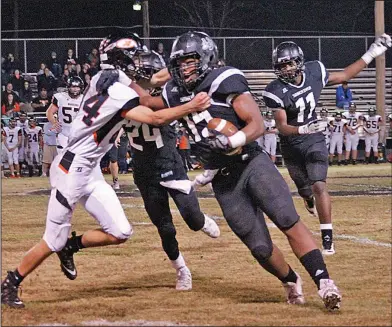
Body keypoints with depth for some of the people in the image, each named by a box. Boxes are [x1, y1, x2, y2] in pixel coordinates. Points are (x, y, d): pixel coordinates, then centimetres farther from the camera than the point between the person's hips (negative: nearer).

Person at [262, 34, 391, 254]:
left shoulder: (314, 73, -11)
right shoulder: (277, 91, -21)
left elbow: (344, 76, 7)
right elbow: (282, 127, -22)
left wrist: (371, 54, 4)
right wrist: (303, 129, -43)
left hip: (315, 140, 1)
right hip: (292, 144, 0)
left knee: (319, 185, -17)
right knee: (305, 189, 12)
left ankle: (327, 239, -16)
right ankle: (311, 200, 54)